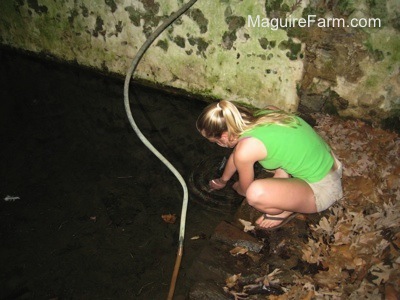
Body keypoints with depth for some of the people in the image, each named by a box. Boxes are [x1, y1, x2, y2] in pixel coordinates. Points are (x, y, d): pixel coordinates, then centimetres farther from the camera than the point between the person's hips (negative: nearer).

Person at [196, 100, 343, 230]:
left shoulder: (246, 149, -26)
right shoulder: (262, 114, -2)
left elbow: (245, 190, -4)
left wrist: (235, 186, 21)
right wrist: (223, 179, 33)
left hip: (322, 190, -8)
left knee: (256, 193, -29)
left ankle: (287, 210, 1)